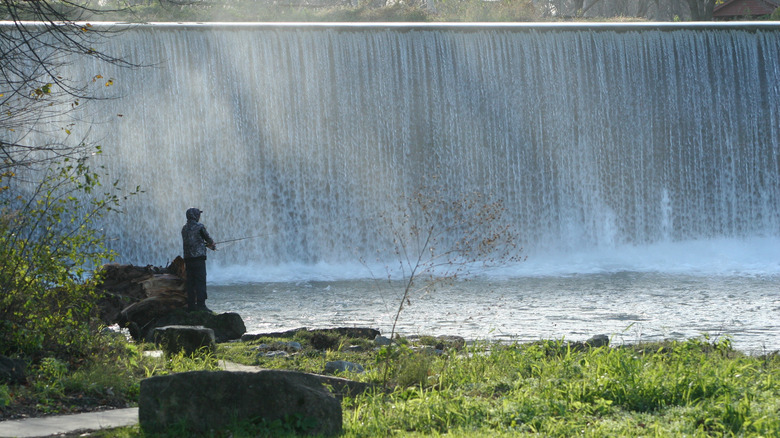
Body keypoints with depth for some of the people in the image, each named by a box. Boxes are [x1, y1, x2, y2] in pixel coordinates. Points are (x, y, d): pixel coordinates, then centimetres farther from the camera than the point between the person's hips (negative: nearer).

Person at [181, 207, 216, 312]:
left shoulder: (184, 228, 13)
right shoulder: (199, 227, -7)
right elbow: (208, 238, 5)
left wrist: (206, 244, 30)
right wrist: (212, 245, 27)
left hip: (188, 259, 7)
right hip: (198, 257, -7)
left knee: (190, 282, 8)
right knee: (200, 281, -7)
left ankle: (191, 304, 8)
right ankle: (201, 305, -12)